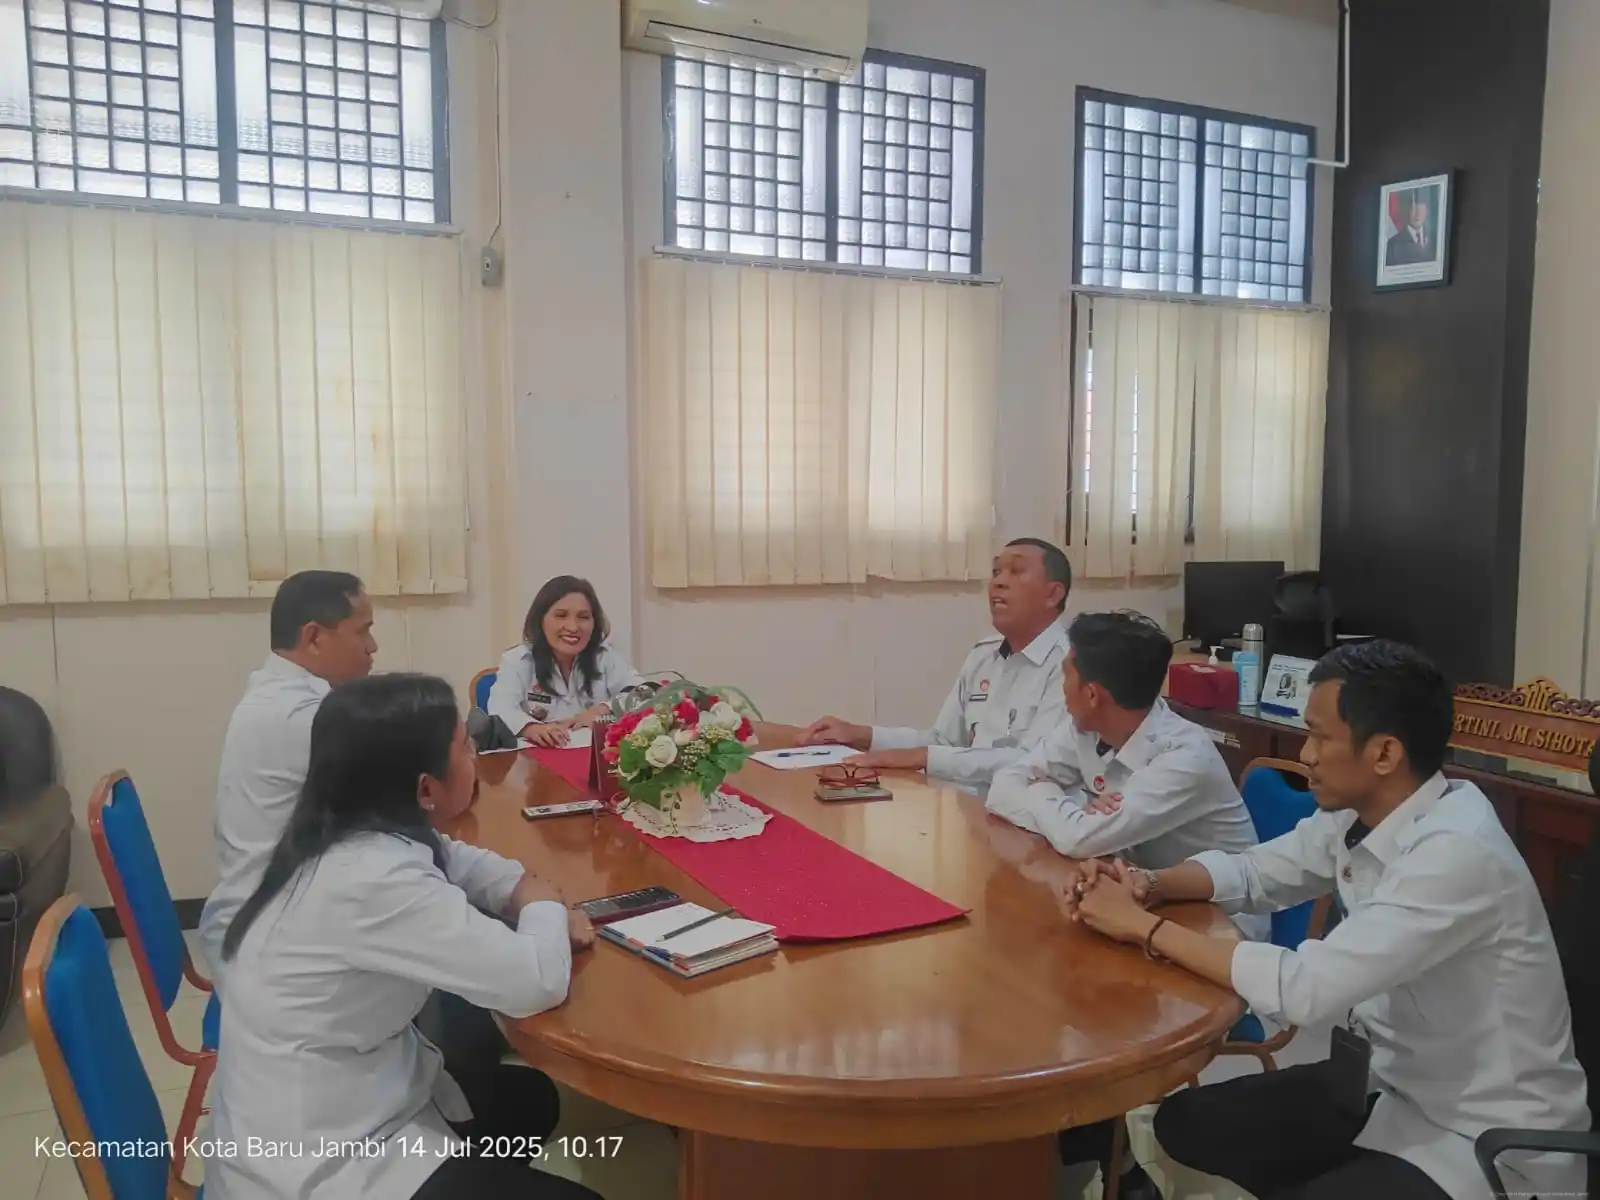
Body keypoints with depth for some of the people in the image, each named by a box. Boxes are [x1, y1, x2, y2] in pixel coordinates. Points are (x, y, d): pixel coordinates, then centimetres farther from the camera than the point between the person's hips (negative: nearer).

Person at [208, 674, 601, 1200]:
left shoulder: (343, 831, -4)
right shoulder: (374, 880, -31)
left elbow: (456, 861, 15)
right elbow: (539, 982, -30)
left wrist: (525, 895, -5)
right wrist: (543, 905, -9)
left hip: (310, 1113, 9)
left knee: (526, 1097, 22)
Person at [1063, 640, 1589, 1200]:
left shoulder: (1457, 853, -30)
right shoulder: (1359, 813, -5)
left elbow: (1304, 989, -34)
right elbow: (1252, 871, 9)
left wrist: (1144, 927, -24)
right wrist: (1148, 887, -11)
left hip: (1489, 1142, -8)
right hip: (1395, 1082, 8)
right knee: (1185, 1123, 6)